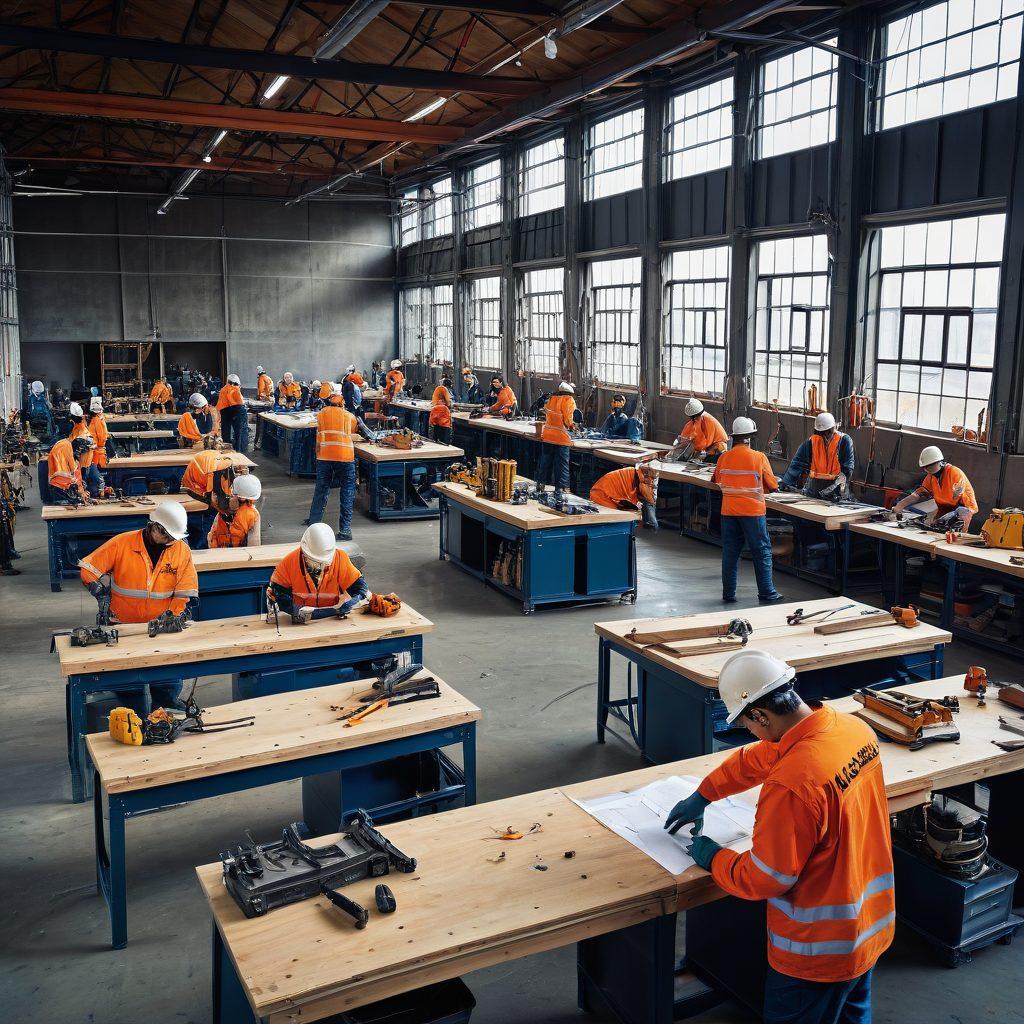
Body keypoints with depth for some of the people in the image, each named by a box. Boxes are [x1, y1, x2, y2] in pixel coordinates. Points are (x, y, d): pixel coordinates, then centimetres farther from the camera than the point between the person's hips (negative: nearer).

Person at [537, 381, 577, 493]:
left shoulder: (551, 399, 7)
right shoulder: (569, 401, -12)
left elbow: (546, 416, 12)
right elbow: (568, 419, -16)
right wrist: (572, 424, 5)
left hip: (547, 436, 6)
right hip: (561, 438, -6)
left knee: (545, 462, 17)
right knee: (562, 464, 3)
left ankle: (541, 484, 23)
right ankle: (560, 488, 4)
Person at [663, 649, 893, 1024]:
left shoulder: (792, 785, -36)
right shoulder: (855, 728, -8)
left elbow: (763, 879, -23)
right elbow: (756, 759, 7)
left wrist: (713, 859, -5)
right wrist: (702, 795, 16)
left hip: (821, 948, -8)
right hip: (873, 923, 8)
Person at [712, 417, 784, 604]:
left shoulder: (723, 458, 0)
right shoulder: (759, 457, -10)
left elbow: (717, 480, 15)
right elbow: (773, 485, -2)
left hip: (728, 511, 4)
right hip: (753, 511, -3)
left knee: (730, 552, 10)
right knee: (762, 553, 6)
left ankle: (728, 594, 14)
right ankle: (767, 594, 9)